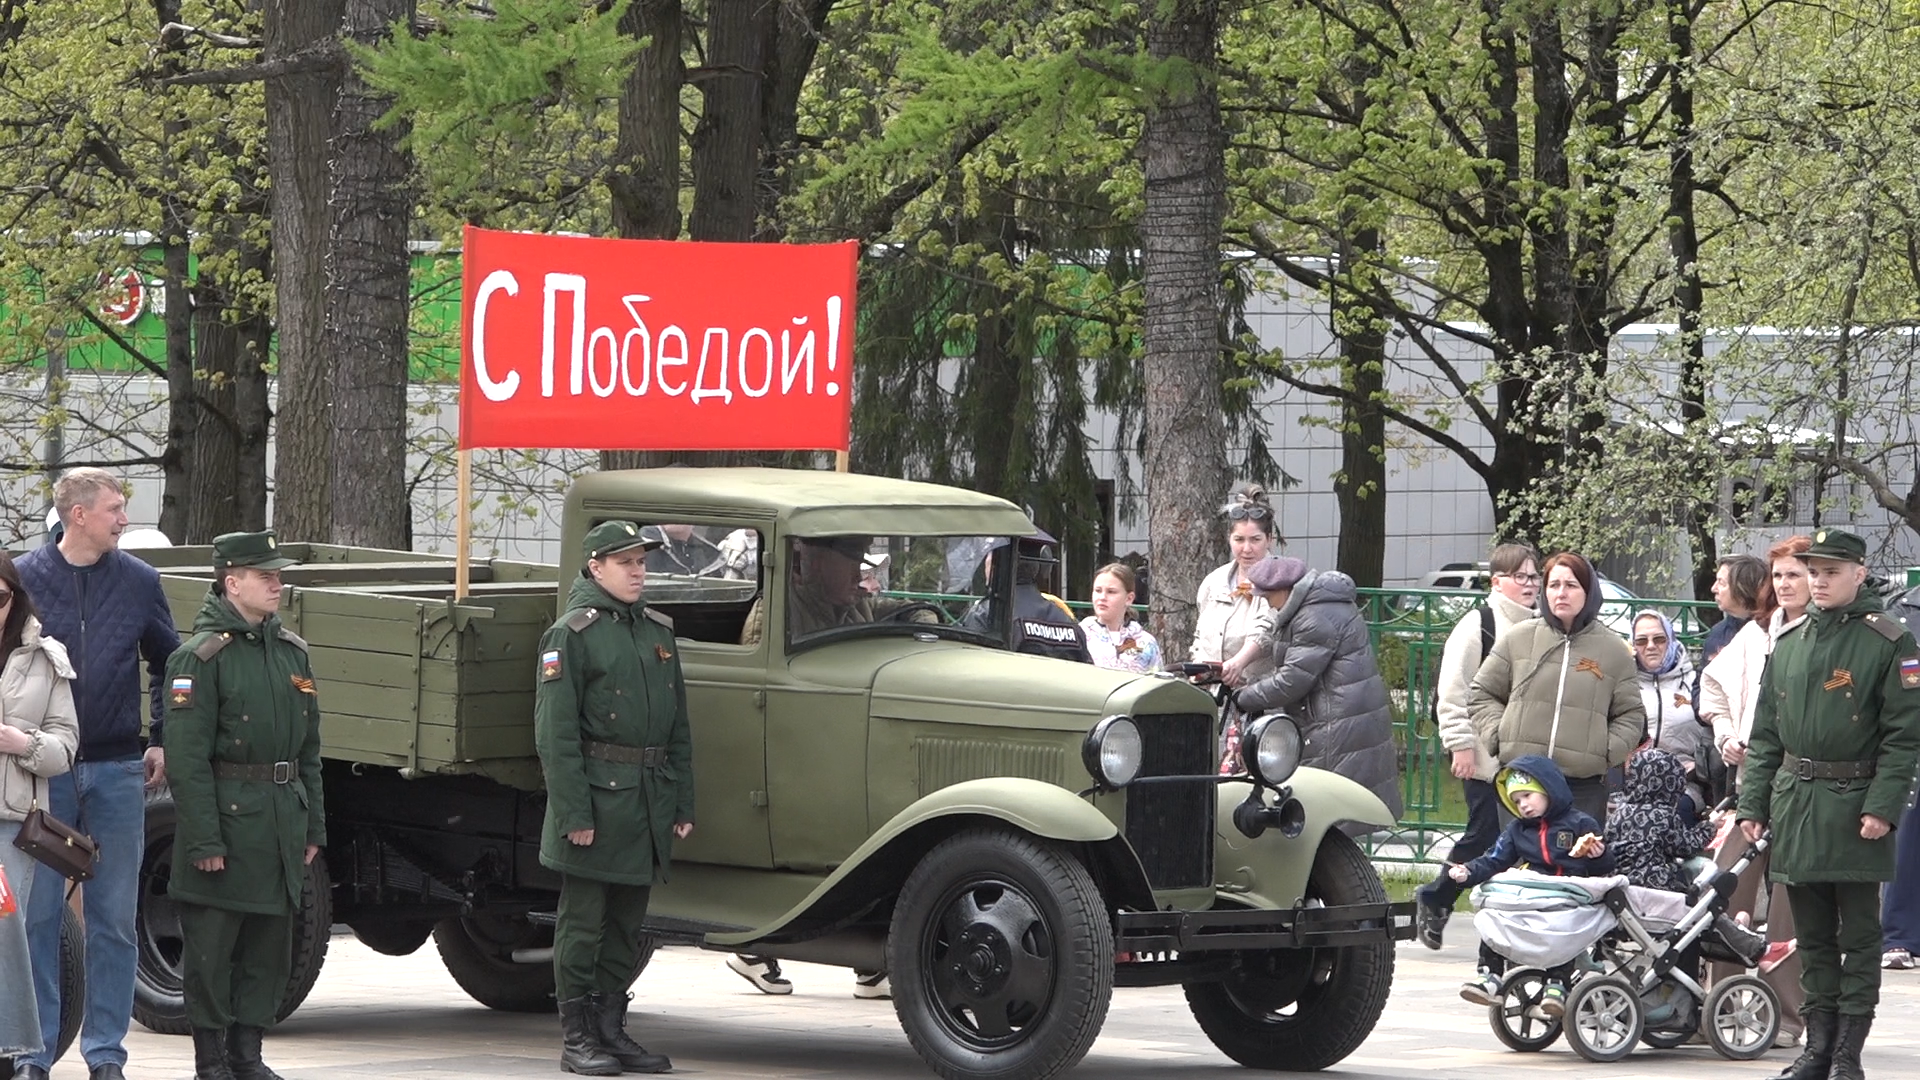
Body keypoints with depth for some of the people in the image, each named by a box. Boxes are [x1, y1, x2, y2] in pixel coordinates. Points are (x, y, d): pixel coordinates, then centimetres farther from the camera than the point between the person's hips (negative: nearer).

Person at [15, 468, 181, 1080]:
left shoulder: (139, 582, 6)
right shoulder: (26, 578, -1)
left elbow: (168, 664, 18)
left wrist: (162, 741, 11)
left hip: (118, 771, 2)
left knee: (113, 920, 5)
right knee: (36, 915, 0)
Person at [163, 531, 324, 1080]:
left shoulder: (292, 652, 13)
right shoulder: (201, 656, -9)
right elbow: (188, 758, -13)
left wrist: (312, 825, 13)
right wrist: (203, 840, -18)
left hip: (281, 823, 7)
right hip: (225, 820, -7)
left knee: (270, 948, 9)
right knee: (210, 948, 0)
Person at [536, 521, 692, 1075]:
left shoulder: (658, 632, 13)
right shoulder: (572, 634, -8)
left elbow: (678, 727, 17)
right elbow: (555, 731, -12)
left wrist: (682, 805, 12)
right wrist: (573, 813, -17)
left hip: (649, 798, 7)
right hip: (596, 797, -6)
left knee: (627, 924, 11)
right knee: (583, 921, 0)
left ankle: (611, 1029, 19)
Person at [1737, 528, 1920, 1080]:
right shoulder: (1789, 644, 11)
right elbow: (1765, 734, 15)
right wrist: (1753, 804, 9)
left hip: (1854, 807, -5)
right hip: (1795, 804, 5)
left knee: (1858, 935, -1)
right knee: (1813, 936, 10)